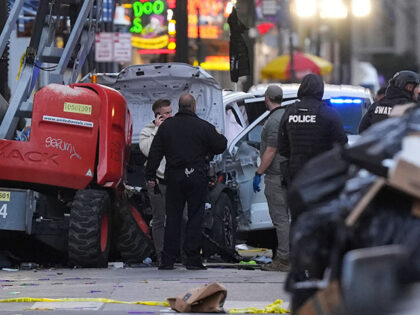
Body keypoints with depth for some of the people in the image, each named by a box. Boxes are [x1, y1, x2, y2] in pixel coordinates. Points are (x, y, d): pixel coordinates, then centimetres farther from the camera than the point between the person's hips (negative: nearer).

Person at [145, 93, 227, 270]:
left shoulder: (166, 126, 4)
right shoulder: (203, 127, -5)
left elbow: (154, 153, 4)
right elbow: (220, 146, -1)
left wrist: (150, 176, 9)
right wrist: (221, 137, 21)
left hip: (174, 176, 2)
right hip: (197, 177, -2)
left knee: (172, 217, 6)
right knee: (195, 217, 2)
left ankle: (167, 260, 3)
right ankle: (193, 259, -1)